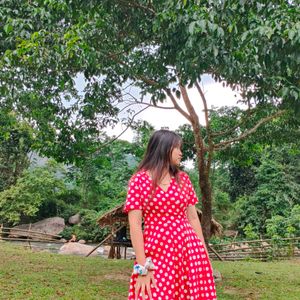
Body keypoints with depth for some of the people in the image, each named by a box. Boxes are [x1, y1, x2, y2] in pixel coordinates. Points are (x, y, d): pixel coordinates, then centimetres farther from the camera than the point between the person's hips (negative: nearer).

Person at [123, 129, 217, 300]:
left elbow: (193, 218, 11)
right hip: (156, 254, -4)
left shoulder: (183, 179, 9)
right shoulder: (140, 180, -4)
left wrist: (204, 254, 7)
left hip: (189, 252, 4)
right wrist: (142, 267, -14)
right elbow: (135, 225, -9)